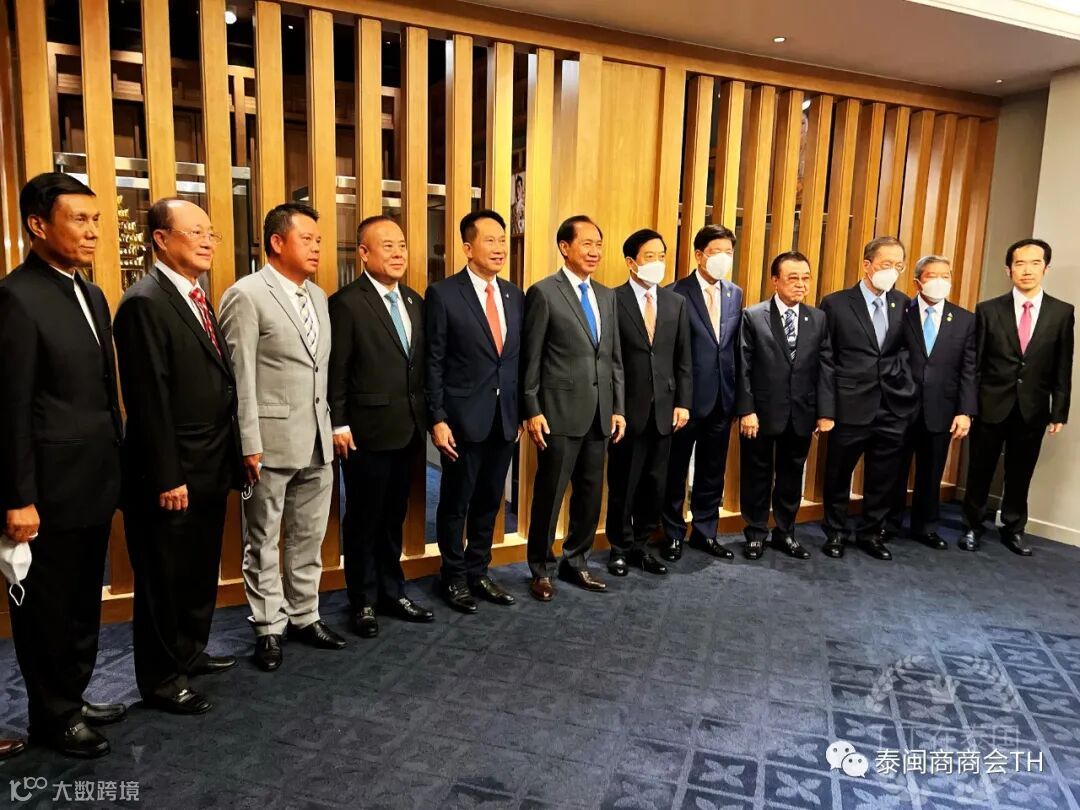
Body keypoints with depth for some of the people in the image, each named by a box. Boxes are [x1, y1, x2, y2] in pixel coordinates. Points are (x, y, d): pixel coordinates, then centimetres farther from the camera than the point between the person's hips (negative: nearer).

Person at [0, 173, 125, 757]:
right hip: (51, 488, -8)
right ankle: (52, 716, 28)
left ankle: (74, 698, 37)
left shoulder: (92, 296, 10)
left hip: (94, 481, 8)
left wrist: (117, 466, 13)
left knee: (84, 603, 19)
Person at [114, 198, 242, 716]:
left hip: (210, 468, 9)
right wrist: (167, 479, -20)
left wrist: (231, 456, 11)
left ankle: (191, 652, 39)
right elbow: (148, 401, -20)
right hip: (173, 474, -9)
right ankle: (160, 678, 25)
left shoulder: (199, 299, 11)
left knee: (201, 570, 21)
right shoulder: (145, 302, -16)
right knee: (164, 578, 8)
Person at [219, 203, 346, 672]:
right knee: (264, 541, 9)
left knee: (309, 538, 16)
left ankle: (304, 617, 31)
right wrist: (250, 444, -14)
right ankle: (268, 628, 24)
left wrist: (331, 427, 9)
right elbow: (241, 377, -12)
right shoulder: (246, 295, -8)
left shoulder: (319, 297, 13)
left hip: (318, 441, 7)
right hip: (272, 441, -6)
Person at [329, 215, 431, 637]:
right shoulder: (346, 302, -9)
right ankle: (364, 602, 23)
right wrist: (339, 425, -13)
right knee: (364, 520, 8)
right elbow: (336, 372, -11)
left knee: (393, 517, 18)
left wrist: (426, 416, 8)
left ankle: (392, 593, 31)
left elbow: (421, 364, 11)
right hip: (368, 430, -6)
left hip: (410, 429, 6)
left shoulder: (415, 301, 10)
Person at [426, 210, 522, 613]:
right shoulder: (443, 294, -7)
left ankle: (478, 572, 32)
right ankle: (454, 577, 27)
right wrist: (437, 419, -13)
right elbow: (433, 363, -9)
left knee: (489, 502, 15)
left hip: (505, 419, 5)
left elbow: (520, 358, 10)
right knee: (456, 503, 9)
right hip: (463, 418, -5)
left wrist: (522, 412, 9)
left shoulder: (515, 295, 8)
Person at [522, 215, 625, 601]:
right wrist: (532, 411, -11)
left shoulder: (607, 296, 13)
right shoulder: (543, 292, -6)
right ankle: (541, 570, 21)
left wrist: (618, 408, 9)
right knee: (549, 494, 4)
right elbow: (530, 359, -7)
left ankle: (576, 562, 30)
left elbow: (615, 357, 14)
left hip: (599, 414, 6)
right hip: (560, 412, -6)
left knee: (591, 493, 13)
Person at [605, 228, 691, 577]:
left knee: (654, 484, 11)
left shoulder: (677, 302, 9)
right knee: (623, 483, 8)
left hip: (664, 408, 4)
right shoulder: (612, 300, -6)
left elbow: (683, 359, 9)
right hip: (628, 409, -4)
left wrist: (683, 402, 2)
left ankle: (641, 546, 26)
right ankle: (620, 548, 24)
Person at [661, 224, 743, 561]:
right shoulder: (677, 293, -9)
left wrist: (739, 394, 6)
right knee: (676, 470, 9)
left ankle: (705, 532, 30)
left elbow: (737, 346, 10)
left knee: (713, 471, 15)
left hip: (722, 397, 6)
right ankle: (674, 534, 24)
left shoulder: (735, 294, 9)